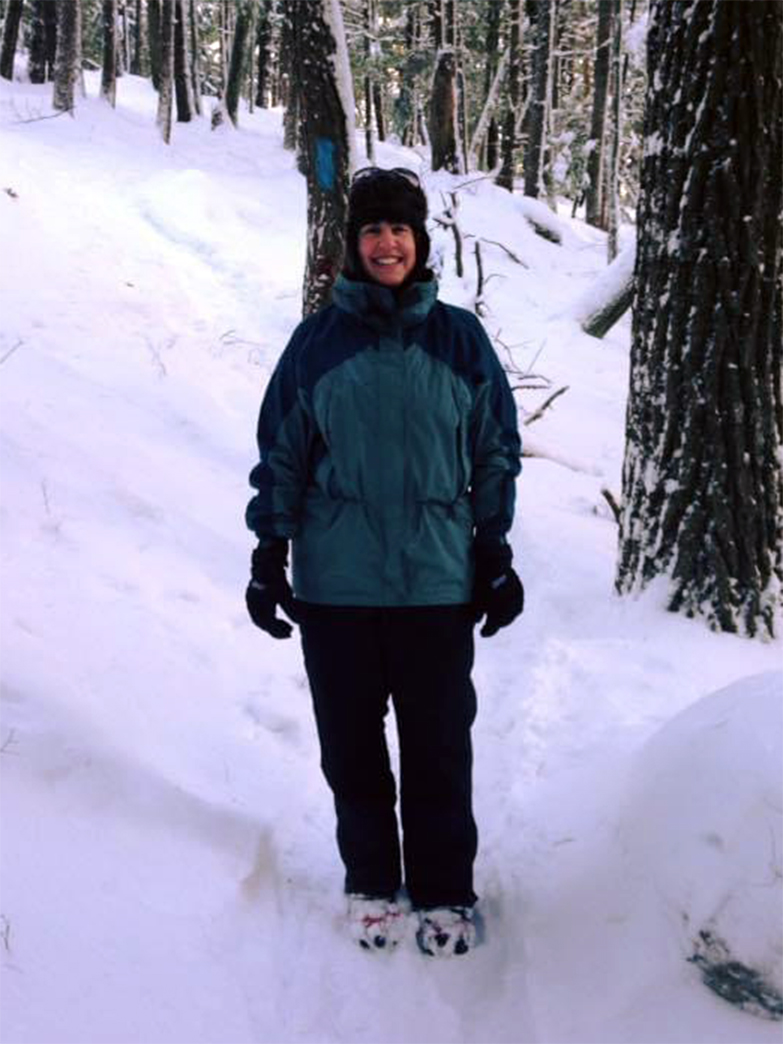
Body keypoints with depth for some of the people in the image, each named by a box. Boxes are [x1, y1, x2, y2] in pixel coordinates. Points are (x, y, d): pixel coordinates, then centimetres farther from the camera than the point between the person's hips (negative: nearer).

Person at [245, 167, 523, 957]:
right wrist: (269, 556, 2)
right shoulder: (317, 341, 1)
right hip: (334, 587, 1)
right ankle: (370, 883, 29)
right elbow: (282, 456, 5)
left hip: (437, 582, 0)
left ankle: (444, 891, 25)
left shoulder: (460, 338, 1)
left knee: (438, 748, 7)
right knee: (351, 745, 11)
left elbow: (495, 454, 5)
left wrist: (497, 558, 4)